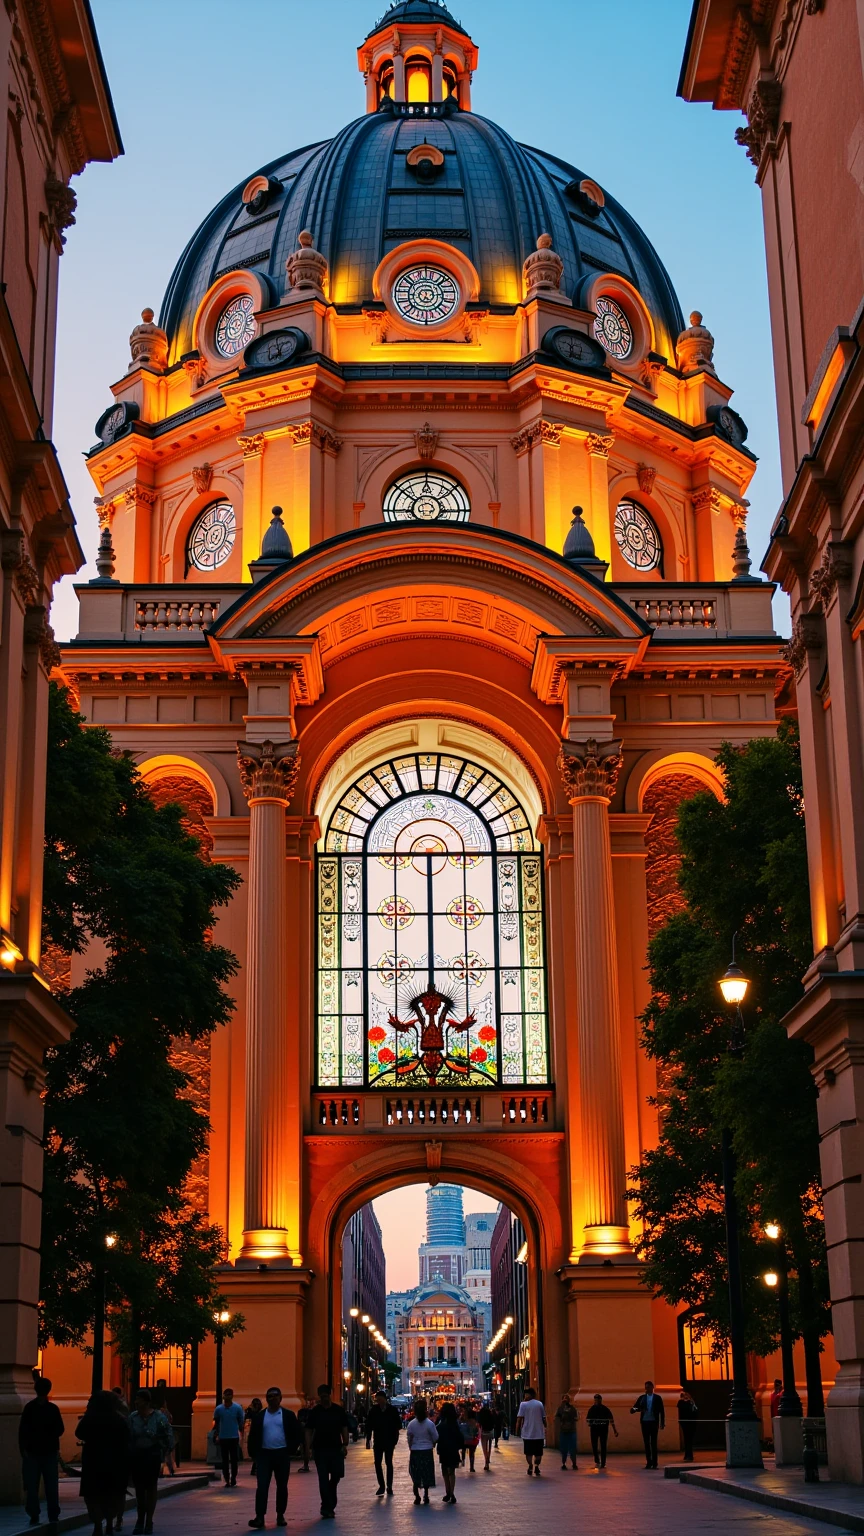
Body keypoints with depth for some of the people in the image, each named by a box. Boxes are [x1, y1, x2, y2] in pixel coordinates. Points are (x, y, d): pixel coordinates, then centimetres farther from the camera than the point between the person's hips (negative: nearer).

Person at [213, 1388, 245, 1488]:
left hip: (234, 1438, -1)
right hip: (223, 1438, 1)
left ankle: (233, 1480, 11)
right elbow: (216, 1423, 9)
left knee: (234, 1460, 1)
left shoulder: (237, 1408, -4)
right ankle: (227, 1480, 11)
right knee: (225, 1460, 4)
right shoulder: (218, 1409, -1)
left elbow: (241, 1422, 3)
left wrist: (241, 1434, -1)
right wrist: (217, 1435, 5)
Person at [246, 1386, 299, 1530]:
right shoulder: (259, 1416, 6)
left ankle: (280, 1515, 18)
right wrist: (254, 1454, 1)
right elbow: (252, 1437, 7)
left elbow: (296, 1434, 3)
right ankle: (260, 1517, -14)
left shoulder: (288, 1415, 2)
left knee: (282, 1487, 7)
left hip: (282, 1455, 0)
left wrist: (290, 1449, -4)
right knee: (262, 1486, -9)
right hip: (264, 1454, 0)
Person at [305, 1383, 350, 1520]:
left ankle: (327, 1507, 24)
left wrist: (345, 1445, -1)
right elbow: (309, 1430, 3)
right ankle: (327, 1507, 0)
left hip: (336, 1448, 2)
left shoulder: (339, 1410, 4)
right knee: (323, 1479, -3)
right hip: (320, 1449, -1)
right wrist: (309, 1447, -6)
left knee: (336, 1475, 3)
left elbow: (344, 1428, 8)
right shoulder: (314, 1411, 1)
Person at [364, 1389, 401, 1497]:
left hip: (389, 1441, -2)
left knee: (388, 1463, 4)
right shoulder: (373, 1410, -2)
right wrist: (368, 1440, -2)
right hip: (377, 1441, 2)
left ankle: (389, 1486, 11)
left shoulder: (393, 1410, -6)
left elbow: (398, 1426, -2)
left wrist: (394, 1440, -8)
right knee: (378, 1463, -2)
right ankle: (381, 1486, 5)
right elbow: (369, 1426, 1)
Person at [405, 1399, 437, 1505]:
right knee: (427, 1474, 11)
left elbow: (409, 1438, 0)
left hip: (415, 1451, 1)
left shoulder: (411, 1424, -8)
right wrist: (432, 1445, 17)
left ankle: (417, 1496, 2)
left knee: (415, 1475, 8)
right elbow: (435, 1437, -4)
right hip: (427, 1451, -1)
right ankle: (426, 1496, 12)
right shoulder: (429, 1423, -12)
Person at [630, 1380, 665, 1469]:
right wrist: (637, 1409, -19)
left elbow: (662, 1411, 3)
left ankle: (654, 1462, 1)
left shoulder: (657, 1398, 3)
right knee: (646, 1442, 3)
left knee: (653, 1442, -2)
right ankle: (649, 1462, 8)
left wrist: (662, 1423, -3)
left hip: (654, 1422, -2)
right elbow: (632, 1409, 3)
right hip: (644, 1422, 2)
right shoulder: (641, 1397, 7)